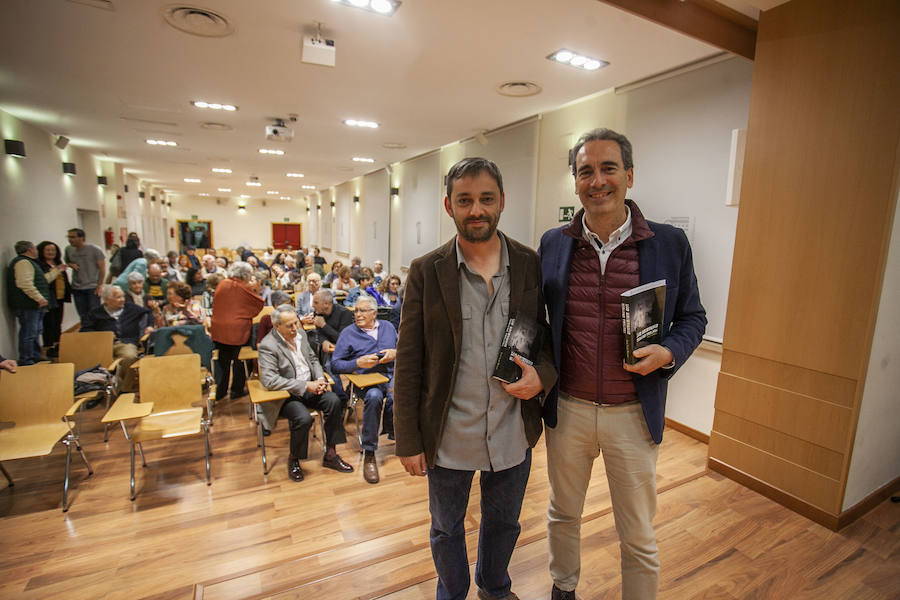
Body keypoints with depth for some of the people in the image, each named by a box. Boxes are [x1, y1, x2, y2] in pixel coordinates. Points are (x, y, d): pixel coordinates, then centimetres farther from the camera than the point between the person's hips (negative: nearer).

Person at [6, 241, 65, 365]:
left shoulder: (29, 262, 22)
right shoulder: (23, 262, -12)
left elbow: (43, 280, 29)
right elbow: (25, 284, -25)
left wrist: (56, 271, 34)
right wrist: (39, 298, -25)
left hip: (33, 306, 11)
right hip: (27, 306, -11)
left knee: (36, 332, 19)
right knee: (28, 334, -8)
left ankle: (36, 358, 29)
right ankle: (26, 362, -3)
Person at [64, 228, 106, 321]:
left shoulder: (94, 249, -8)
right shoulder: (68, 249, 6)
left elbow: (102, 268, -6)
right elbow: (67, 262, 23)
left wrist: (100, 285, -10)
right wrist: (71, 265, -3)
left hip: (93, 288, -4)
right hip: (76, 288, 4)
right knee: (83, 315, 8)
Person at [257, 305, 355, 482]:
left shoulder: (300, 334, 5)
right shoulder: (268, 345, -16)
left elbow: (313, 359, 17)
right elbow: (268, 379, -24)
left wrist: (320, 379, -4)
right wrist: (305, 385, -25)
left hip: (309, 388, 6)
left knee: (334, 401, -20)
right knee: (304, 419, -31)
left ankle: (330, 455, -6)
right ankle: (293, 460, 0)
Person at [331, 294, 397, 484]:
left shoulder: (387, 327, 19)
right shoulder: (348, 333, 11)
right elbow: (335, 363, 4)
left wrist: (395, 353, -3)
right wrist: (358, 363, -12)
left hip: (390, 375, 2)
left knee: (395, 396, -34)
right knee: (374, 396, -37)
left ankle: (390, 430, -1)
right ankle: (369, 455, -25)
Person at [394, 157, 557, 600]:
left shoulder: (531, 265, -5)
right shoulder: (426, 272, -11)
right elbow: (408, 364, -8)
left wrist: (543, 375, -16)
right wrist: (408, 442, -7)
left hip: (513, 435, 2)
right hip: (448, 438, -2)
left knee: (503, 523, 26)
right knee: (446, 530, 22)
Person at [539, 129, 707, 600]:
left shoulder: (670, 243, -6)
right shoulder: (553, 243, -2)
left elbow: (692, 316, 4)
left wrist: (668, 353, -16)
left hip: (634, 414, -1)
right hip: (567, 408, 2)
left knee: (639, 537, 17)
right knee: (563, 513, 24)